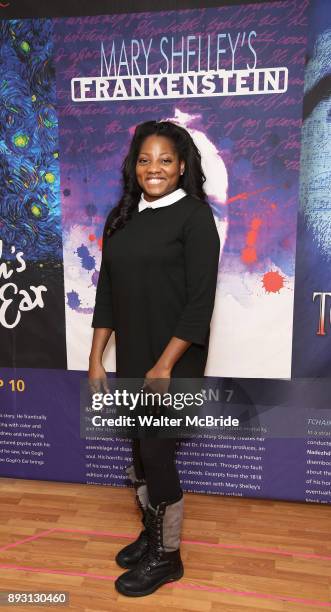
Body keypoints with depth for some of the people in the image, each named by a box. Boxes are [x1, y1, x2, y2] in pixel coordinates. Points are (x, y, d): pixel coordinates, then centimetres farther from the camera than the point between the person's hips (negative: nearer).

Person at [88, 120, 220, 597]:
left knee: (157, 453, 2)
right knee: (139, 449, 16)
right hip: (131, 358, 6)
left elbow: (200, 302, -14)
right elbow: (107, 294, 9)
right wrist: (96, 359, 7)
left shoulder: (194, 216, -9)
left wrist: (165, 365, -17)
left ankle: (167, 557, 28)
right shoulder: (121, 218, 9)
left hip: (174, 359, -5)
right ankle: (151, 533, 41)